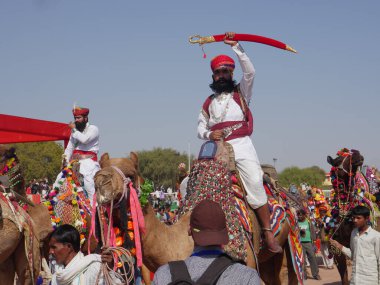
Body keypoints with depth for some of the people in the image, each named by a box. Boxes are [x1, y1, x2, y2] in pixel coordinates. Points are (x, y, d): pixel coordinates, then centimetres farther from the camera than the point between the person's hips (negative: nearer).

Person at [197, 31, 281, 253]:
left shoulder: (241, 93, 12)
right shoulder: (209, 102, 21)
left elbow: (250, 71, -4)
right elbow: (201, 126, 19)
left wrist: (236, 46, -7)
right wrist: (208, 134, -4)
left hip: (241, 145, -3)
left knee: (255, 185, -18)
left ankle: (269, 234, -13)